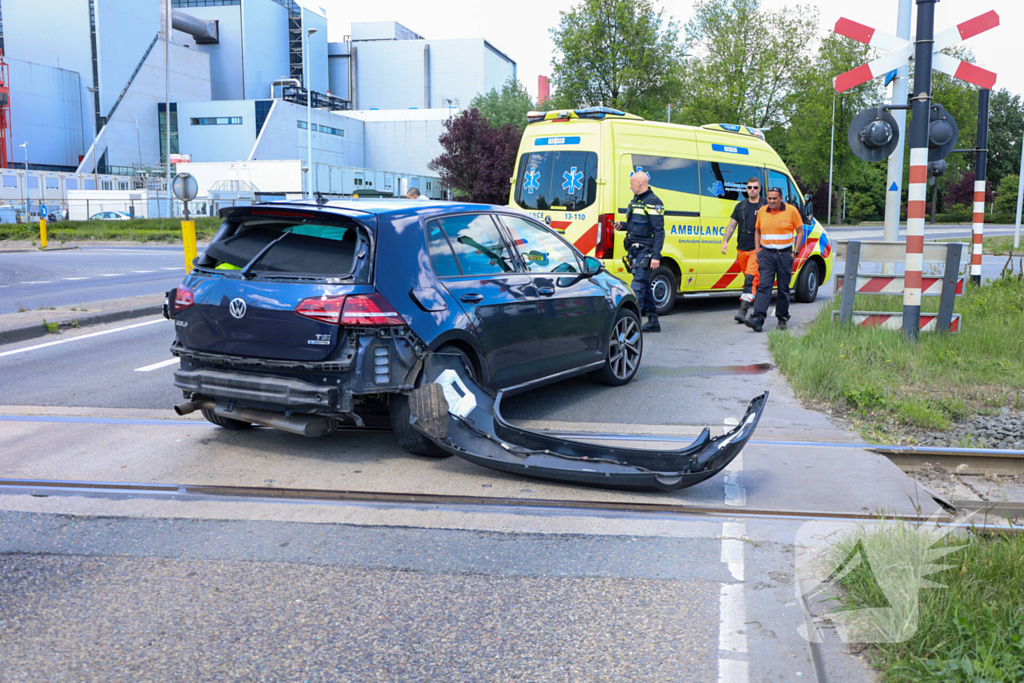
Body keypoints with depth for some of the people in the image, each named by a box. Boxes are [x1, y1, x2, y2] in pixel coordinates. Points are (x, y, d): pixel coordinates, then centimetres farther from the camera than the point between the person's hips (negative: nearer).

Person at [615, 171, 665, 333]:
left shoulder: (653, 202, -12)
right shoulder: (635, 200, 17)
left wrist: (656, 256, -21)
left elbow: (659, 231, -15)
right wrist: (622, 226, 8)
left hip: (645, 251, -9)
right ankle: (653, 321, 20)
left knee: (638, 286, -13)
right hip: (635, 250, 9)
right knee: (644, 285, 13)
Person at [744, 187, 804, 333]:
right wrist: (758, 251, 10)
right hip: (766, 254, 2)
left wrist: (795, 251, -2)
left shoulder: (791, 211, -2)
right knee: (763, 286, -10)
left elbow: (800, 231, 4)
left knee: (784, 288, 6)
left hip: (784, 254, -1)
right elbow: (757, 231, 18)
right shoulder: (762, 211, 6)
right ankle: (758, 318, -19)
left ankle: (783, 318, 19)